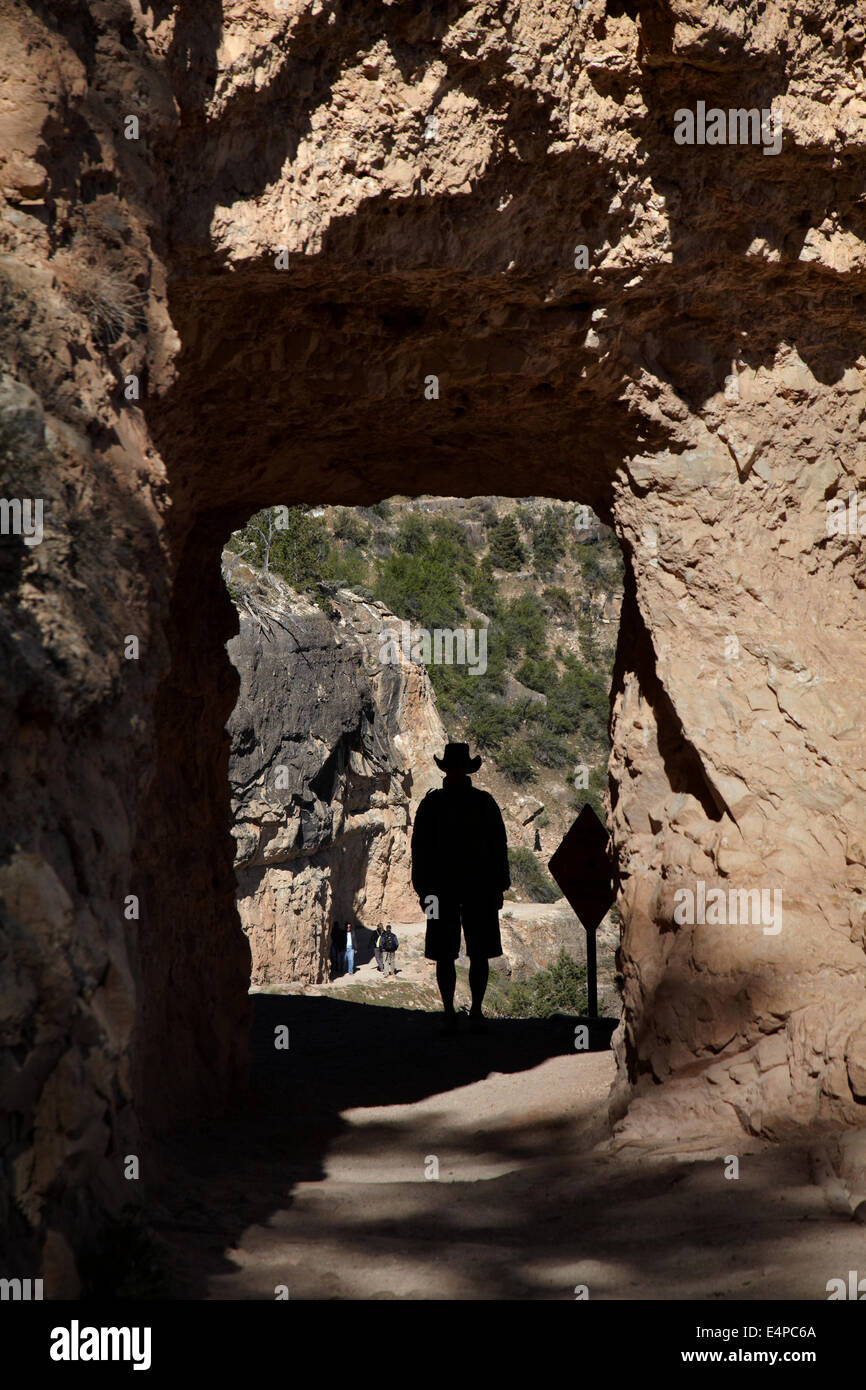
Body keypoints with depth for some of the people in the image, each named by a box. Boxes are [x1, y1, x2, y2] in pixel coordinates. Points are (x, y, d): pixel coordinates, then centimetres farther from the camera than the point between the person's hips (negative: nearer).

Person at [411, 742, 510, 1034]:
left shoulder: (484, 802, 6)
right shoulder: (431, 804, 6)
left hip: (479, 888, 0)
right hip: (442, 889, 0)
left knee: (479, 954, 1)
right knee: (444, 955, 1)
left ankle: (476, 1011, 5)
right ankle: (448, 1013, 6)